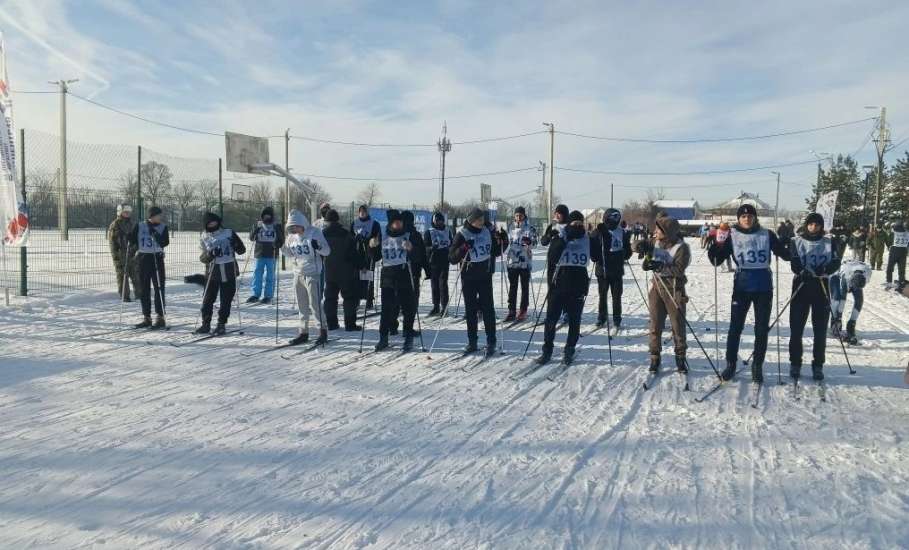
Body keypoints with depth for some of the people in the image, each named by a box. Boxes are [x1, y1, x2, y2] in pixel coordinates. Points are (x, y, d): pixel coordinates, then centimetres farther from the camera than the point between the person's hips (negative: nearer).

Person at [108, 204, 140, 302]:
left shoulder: (130, 223, 14)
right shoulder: (115, 225, -7)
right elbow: (111, 240, -10)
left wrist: (136, 250, 21)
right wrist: (115, 255, -15)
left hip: (131, 254, 6)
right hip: (120, 255, -6)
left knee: (135, 274, 8)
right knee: (122, 275, -1)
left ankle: (138, 294, 16)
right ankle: (124, 296, 4)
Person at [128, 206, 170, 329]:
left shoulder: (163, 228, 2)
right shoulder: (139, 226, 5)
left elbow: (165, 243, -10)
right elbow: (132, 240, 13)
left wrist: (154, 232, -17)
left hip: (157, 259, -2)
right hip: (142, 259, 2)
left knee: (159, 288, -6)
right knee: (143, 290, 7)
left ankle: (160, 317, -2)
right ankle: (146, 317, 16)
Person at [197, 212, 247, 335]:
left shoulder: (229, 233, 0)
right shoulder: (205, 238, 4)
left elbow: (241, 251, 1)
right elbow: (203, 258, 0)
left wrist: (237, 244, -20)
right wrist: (210, 254, -20)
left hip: (229, 272, -1)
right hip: (213, 272, 1)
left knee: (226, 300, 4)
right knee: (208, 299, 2)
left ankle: (221, 324, 16)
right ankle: (206, 324, 15)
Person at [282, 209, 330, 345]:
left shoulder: (314, 232, -12)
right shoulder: (292, 236, 5)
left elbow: (327, 251, -14)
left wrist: (318, 247, -33)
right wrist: (281, 246, 1)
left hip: (312, 274, -6)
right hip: (298, 274, 6)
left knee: (315, 304, -5)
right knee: (302, 306, 12)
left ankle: (323, 331, 7)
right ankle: (303, 333, 21)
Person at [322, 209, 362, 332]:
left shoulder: (322, 234, -2)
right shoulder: (346, 234, -11)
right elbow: (354, 253, -8)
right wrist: (360, 265, 2)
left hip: (329, 272, 3)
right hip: (346, 272, -3)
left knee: (330, 297, 13)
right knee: (350, 297, 3)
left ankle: (331, 323, 13)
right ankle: (350, 324, 0)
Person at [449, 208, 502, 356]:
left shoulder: (488, 232, 3)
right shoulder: (462, 235, -7)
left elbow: (496, 252, 15)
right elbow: (452, 258, -10)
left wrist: (500, 242, -4)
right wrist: (464, 248, -26)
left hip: (485, 277, 1)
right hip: (468, 278, -1)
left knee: (488, 308, -2)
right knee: (470, 310, 7)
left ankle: (491, 343, 4)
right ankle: (472, 342, 17)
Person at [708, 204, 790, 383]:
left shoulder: (767, 235, 3)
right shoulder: (732, 236, 1)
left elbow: (785, 255, 3)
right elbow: (716, 260, 0)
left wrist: (786, 241, -17)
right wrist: (718, 244, -17)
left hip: (764, 287, 1)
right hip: (741, 286, -1)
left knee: (762, 328, 6)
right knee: (735, 326, 2)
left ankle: (757, 366, 17)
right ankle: (731, 363, 13)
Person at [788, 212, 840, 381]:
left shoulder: (829, 242, 7)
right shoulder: (796, 242, 3)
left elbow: (836, 263, -1)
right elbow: (794, 263, -7)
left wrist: (824, 269, -22)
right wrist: (802, 272, -28)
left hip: (821, 286, 1)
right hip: (801, 285, -1)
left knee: (820, 329, 3)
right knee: (796, 328, -1)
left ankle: (818, 365, 14)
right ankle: (795, 364, 10)